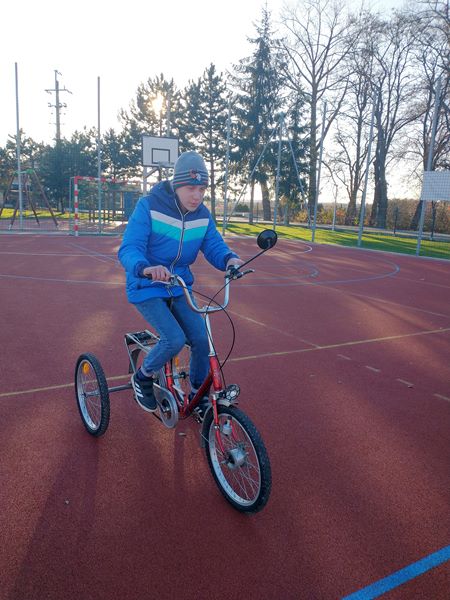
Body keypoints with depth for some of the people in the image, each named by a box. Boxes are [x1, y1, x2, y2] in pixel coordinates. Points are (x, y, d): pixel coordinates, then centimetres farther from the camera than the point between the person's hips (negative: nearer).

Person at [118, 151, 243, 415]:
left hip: (179, 286, 5)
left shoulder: (202, 214, -2)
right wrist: (145, 268, -48)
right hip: (147, 287, -5)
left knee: (201, 338, -6)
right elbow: (129, 249, -25)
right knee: (175, 339, -21)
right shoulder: (149, 206, -18)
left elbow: (214, 246, -6)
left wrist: (229, 259, -31)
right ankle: (143, 378, 10)